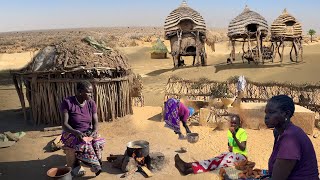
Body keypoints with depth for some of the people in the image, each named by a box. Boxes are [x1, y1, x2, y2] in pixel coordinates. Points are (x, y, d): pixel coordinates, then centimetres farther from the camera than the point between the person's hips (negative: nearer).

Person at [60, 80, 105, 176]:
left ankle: (77, 163, -12)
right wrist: (76, 132, -34)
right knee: (85, 145, -34)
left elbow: (95, 122, -1)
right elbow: (64, 124, -16)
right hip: (71, 134, -4)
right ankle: (95, 166, -11)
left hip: (88, 133, 4)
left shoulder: (91, 103, -2)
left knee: (99, 142, -26)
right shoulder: (67, 103, -15)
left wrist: (94, 131, -24)